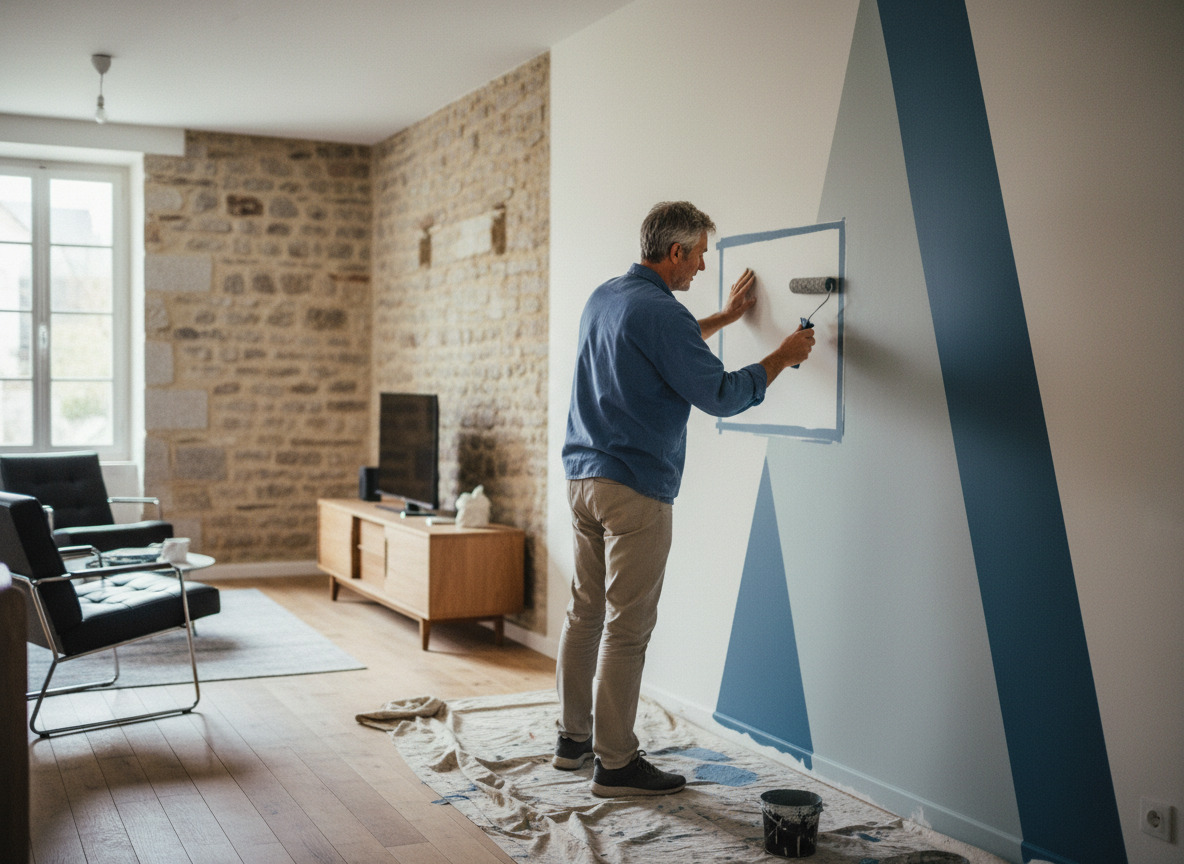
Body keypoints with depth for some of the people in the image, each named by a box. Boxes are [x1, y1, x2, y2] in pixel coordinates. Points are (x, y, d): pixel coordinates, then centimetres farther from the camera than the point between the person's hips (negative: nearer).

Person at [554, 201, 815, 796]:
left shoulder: (603, 298, 14)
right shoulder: (659, 310, -15)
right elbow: (719, 395, -15)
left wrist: (726, 316, 39)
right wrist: (782, 357, -2)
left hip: (583, 476, 9)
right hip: (634, 488, -9)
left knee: (585, 613, 15)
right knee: (627, 628, -3)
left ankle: (574, 738, 24)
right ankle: (615, 762, 3)